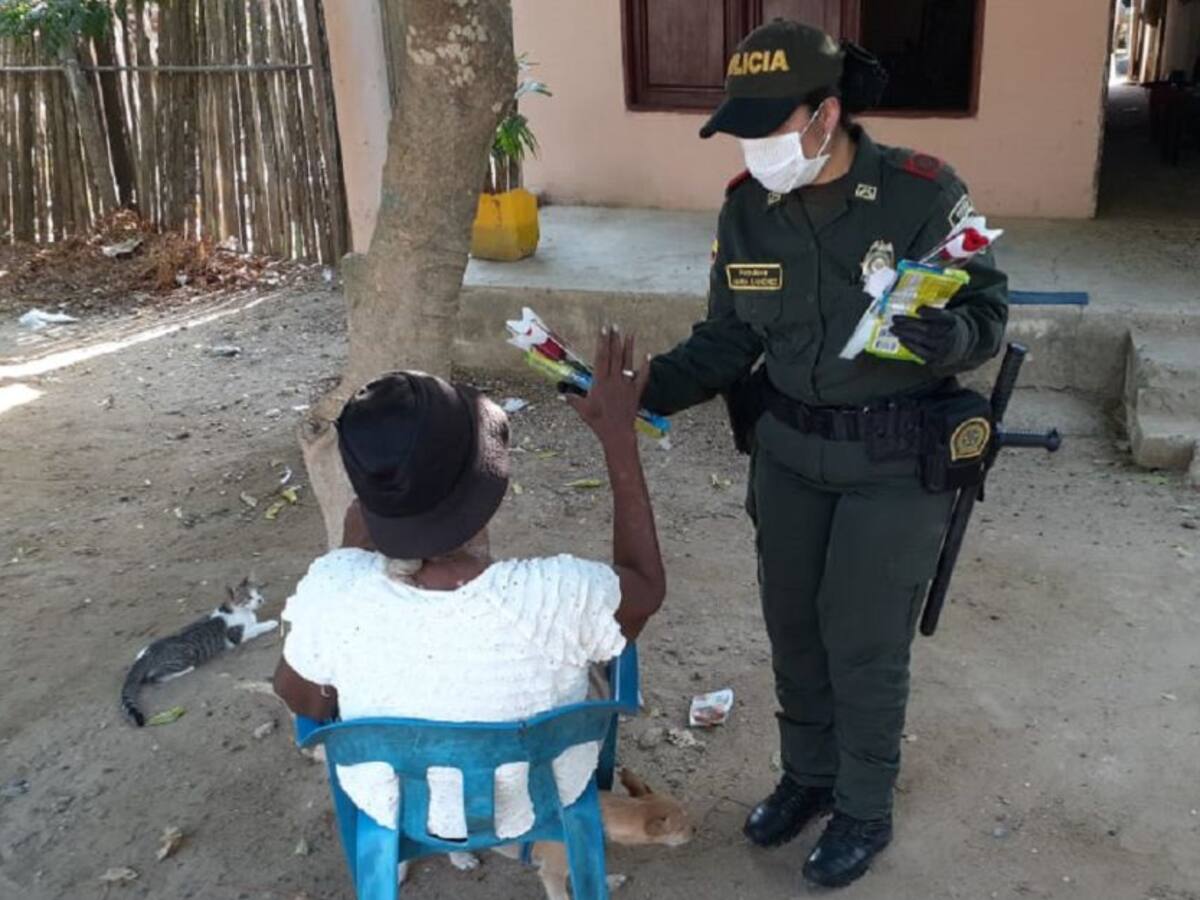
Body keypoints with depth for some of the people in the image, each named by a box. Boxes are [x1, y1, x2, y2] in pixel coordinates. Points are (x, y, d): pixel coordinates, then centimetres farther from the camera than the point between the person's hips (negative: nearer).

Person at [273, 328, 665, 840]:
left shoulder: (332, 591, -33)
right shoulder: (558, 596, -38)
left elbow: (299, 697, -9)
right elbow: (648, 585, -12)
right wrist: (619, 438, -11)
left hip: (391, 806, 2)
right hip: (538, 803, -1)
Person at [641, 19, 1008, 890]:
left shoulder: (923, 192, -19)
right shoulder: (747, 207, -6)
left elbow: (989, 309, -12)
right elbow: (729, 338, 0)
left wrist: (952, 337, -35)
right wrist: (645, 387, -15)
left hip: (899, 459, -4)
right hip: (788, 448, 5)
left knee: (864, 643, 4)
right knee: (793, 625, 16)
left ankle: (866, 811, 29)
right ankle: (809, 776, 40)